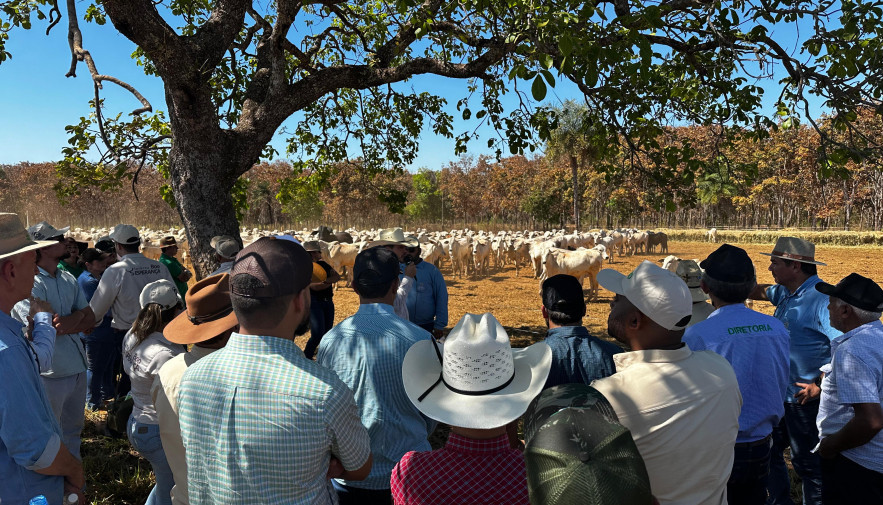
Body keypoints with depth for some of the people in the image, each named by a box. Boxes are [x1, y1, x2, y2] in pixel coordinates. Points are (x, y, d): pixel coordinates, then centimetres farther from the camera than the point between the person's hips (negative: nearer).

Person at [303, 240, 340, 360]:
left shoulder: (323, 264, 11)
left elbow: (337, 276, 1)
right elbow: (314, 286, -21)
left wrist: (326, 280, -17)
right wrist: (331, 282, -11)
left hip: (328, 302, 7)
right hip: (314, 302, -7)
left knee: (327, 333, 11)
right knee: (318, 334, -12)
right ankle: (306, 358, 4)